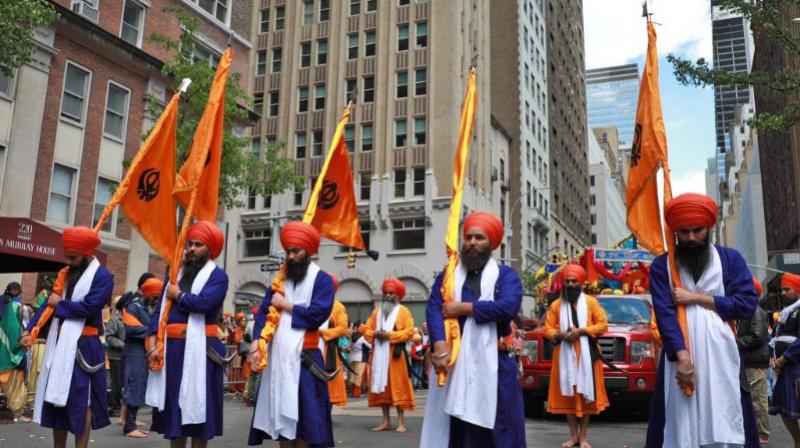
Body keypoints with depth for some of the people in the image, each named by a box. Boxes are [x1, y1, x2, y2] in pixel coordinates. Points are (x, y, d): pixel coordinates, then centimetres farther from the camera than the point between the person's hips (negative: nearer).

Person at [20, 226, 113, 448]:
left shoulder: (102, 277, -8)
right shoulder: (67, 273, 15)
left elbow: (90, 307, -20)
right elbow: (49, 303, 13)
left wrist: (60, 303, -6)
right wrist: (30, 330, 2)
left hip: (83, 346, -8)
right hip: (59, 343, 8)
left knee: (80, 401, -4)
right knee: (56, 398, 12)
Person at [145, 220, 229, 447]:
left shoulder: (217, 276, -2)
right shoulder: (176, 273, 17)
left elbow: (204, 303, -22)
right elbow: (159, 310, 11)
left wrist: (177, 295, -4)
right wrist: (152, 344, -2)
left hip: (199, 350, -6)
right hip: (172, 348, 6)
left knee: (197, 407, 0)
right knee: (174, 408, 12)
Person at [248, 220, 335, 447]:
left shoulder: (322, 280, -1)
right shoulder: (279, 279, 15)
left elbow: (317, 314, -15)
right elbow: (263, 312, 7)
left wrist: (285, 304, -6)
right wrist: (256, 345, -7)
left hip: (303, 356, -5)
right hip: (277, 355, 5)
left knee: (303, 415, -4)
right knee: (280, 413, 8)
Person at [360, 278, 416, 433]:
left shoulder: (403, 311, 2)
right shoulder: (376, 311, 17)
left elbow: (409, 332, -8)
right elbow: (367, 329, 13)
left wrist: (390, 335, -15)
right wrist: (375, 334, -8)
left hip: (395, 354, -5)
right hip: (379, 354, 5)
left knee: (398, 387, -5)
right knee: (381, 386, 5)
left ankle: (401, 422, -2)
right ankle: (386, 421, 11)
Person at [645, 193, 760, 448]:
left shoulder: (730, 259, 9)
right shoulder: (661, 265, 4)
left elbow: (748, 303, -2)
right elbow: (664, 312, -6)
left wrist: (696, 297, -7)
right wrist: (682, 357, -19)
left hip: (721, 355, 1)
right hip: (680, 356, -1)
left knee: (725, 427, -1)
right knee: (682, 427, -2)